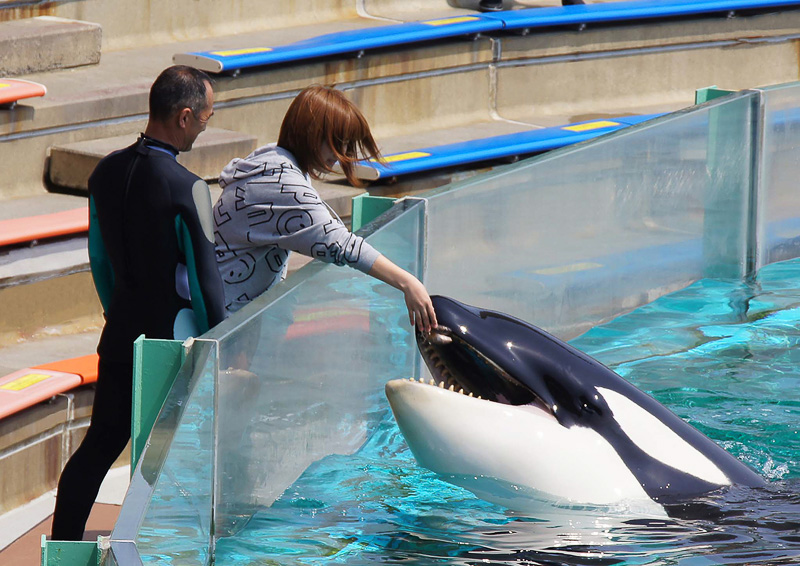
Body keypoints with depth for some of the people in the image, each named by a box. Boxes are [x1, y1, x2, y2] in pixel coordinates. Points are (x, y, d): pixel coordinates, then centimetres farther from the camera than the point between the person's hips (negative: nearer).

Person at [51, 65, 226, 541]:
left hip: (120, 336, 6)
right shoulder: (188, 189, -20)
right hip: (175, 342, -6)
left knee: (99, 448, 12)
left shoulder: (107, 172, 1)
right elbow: (205, 279, -15)